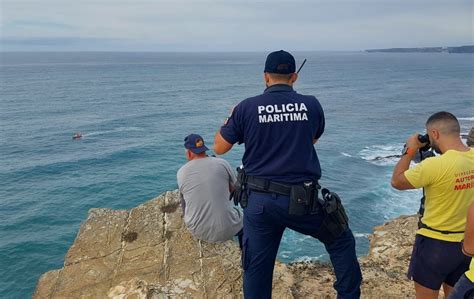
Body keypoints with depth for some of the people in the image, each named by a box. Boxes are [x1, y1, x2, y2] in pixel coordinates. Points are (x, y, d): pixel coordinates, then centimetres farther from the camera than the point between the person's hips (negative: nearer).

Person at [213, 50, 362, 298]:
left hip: (258, 200, 1)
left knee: (256, 268, 13)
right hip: (300, 201, -1)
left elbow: (219, 148, 6)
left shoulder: (247, 107, -3)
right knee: (341, 242, 23)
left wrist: (229, 120, 23)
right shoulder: (311, 105, 0)